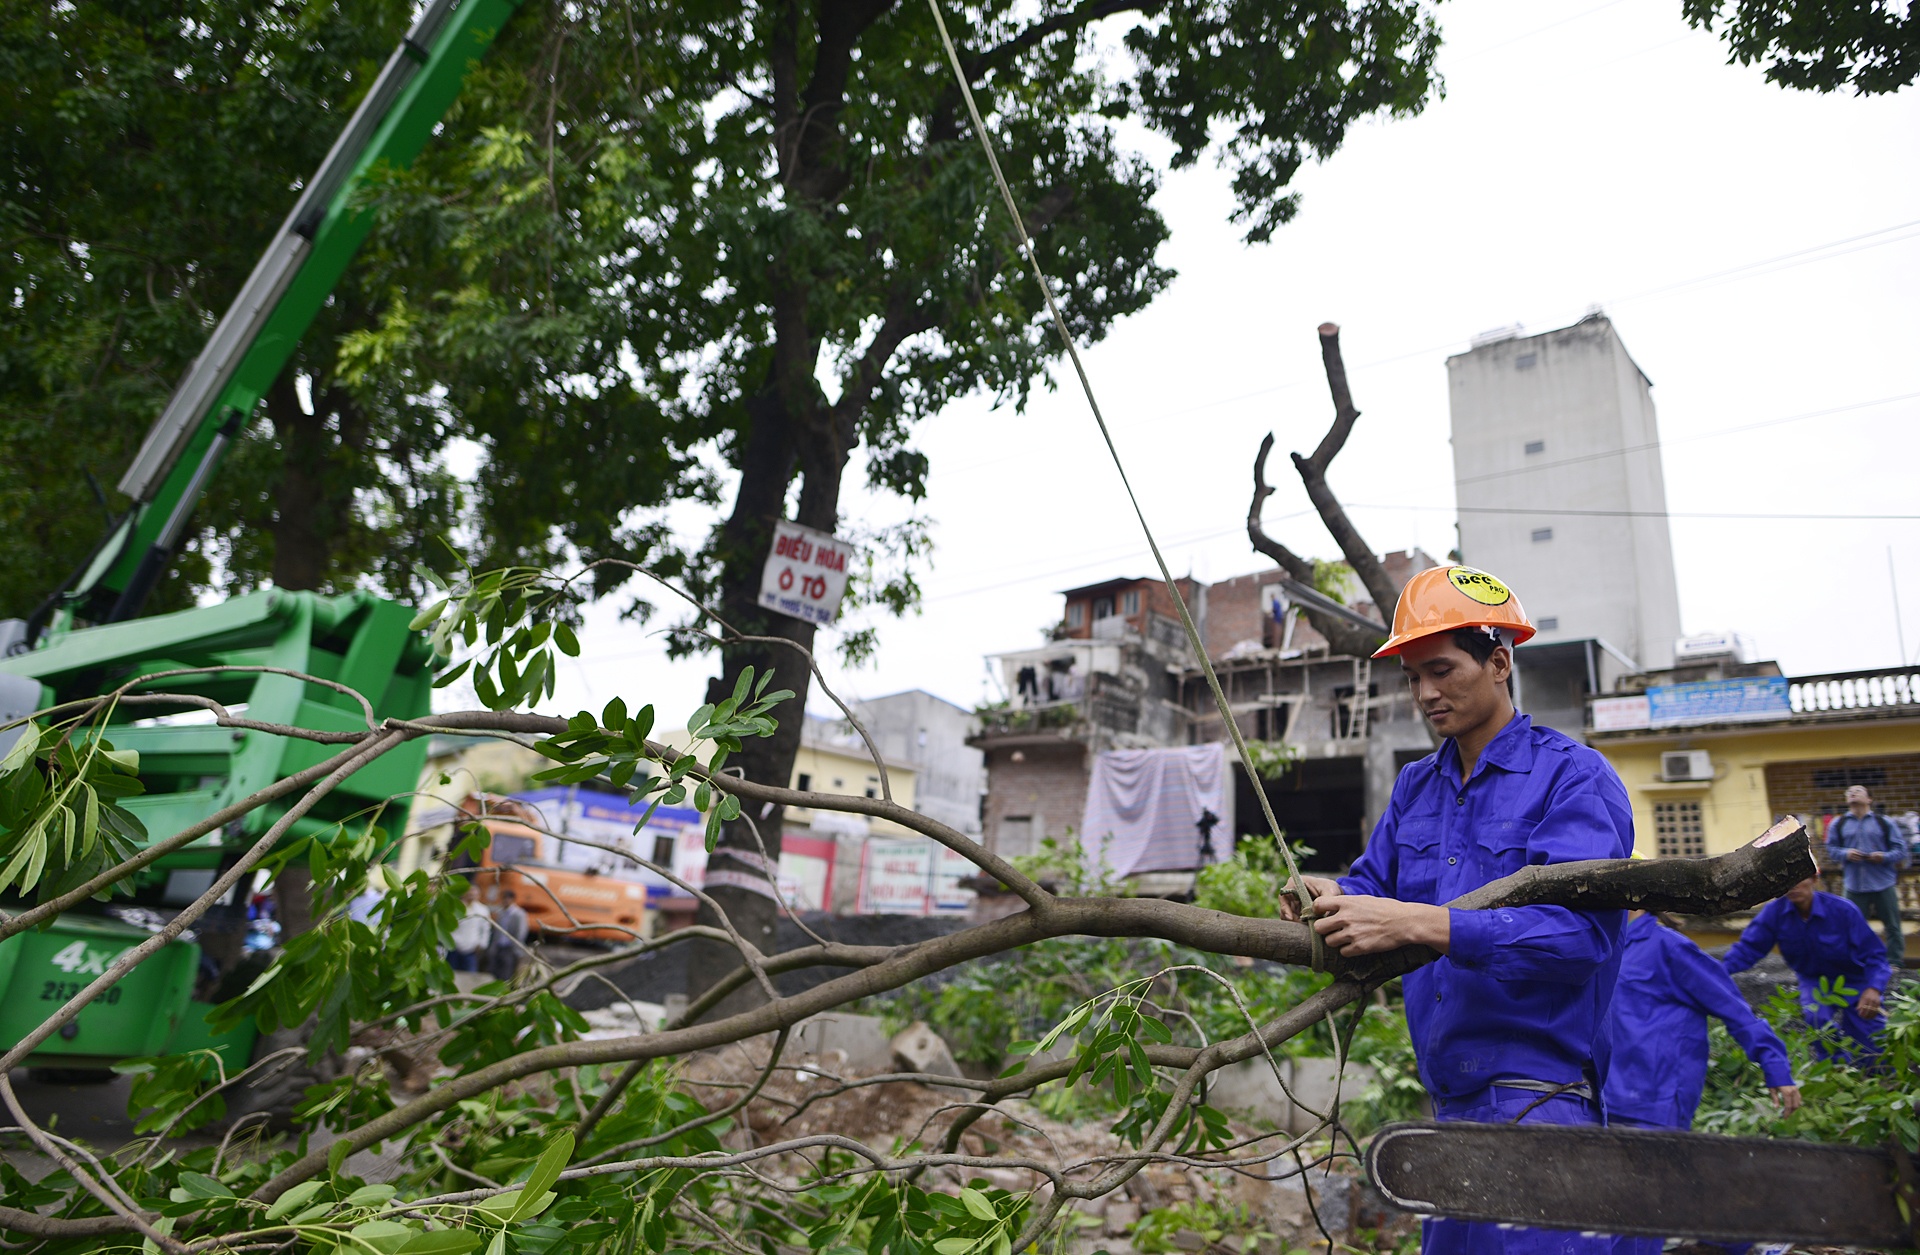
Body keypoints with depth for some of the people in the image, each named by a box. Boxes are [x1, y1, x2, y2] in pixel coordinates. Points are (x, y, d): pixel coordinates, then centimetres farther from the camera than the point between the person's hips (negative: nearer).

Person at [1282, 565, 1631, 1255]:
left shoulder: (1574, 777, -9)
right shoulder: (1415, 786, 15)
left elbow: (1577, 930, -22)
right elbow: (1374, 880, 13)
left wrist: (1414, 923, -30)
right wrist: (1334, 898, -11)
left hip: (1540, 1099, -7)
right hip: (1450, 1101, 7)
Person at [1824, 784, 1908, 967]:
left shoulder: (1885, 823, 1)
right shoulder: (1837, 825, 6)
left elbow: (1900, 849, 0)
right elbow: (1831, 848, 7)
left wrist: (1885, 857, -18)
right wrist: (1845, 854, -12)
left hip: (1884, 884, -1)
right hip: (1854, 885, 1)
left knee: (1892, 926, 6)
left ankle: (1895, 963, 19)